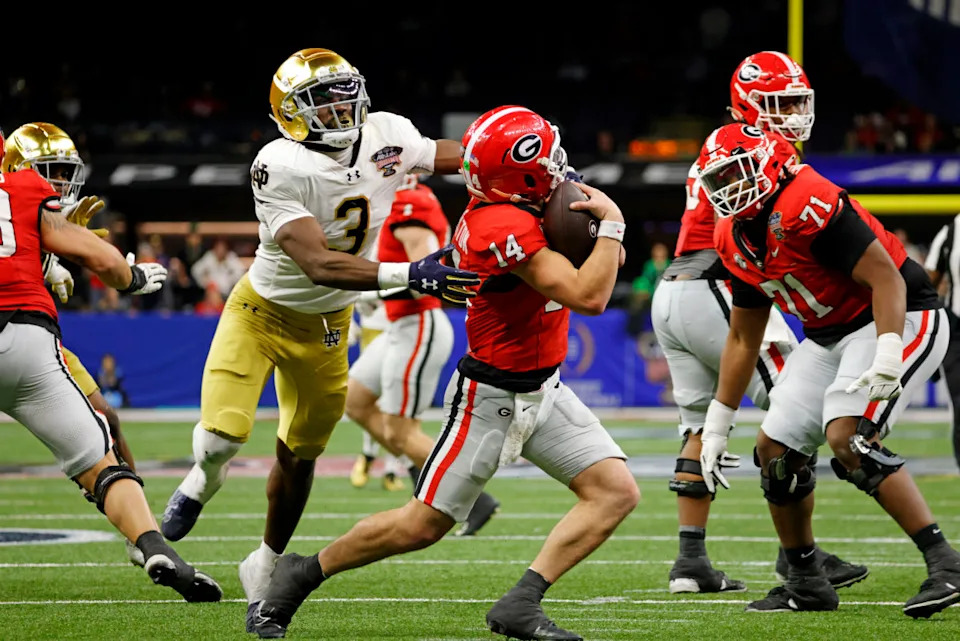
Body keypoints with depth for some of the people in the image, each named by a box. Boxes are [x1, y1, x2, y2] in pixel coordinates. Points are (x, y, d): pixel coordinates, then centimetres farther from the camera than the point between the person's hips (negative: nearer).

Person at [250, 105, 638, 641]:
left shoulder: (494, 203, -3)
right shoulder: (506, 229, -29)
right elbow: (588, 297, -30)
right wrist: (611, 224, -19)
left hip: (543, 390, 9)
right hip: (492, 397, -9)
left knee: (617, 492, -5)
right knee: (425, 524, 1)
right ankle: (304, 574, 21)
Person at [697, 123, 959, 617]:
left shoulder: (807, 205, -24)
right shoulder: (737, 239, 4)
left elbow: (886, 279, -26)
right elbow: (743, 338, 14)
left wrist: (887, 361, -37)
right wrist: (717, 424, 14)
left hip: (899, 320, -9)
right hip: (830, 335, 9)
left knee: (847, 438, -26)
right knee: (775, 448, 5)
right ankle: (806, 584, 20)